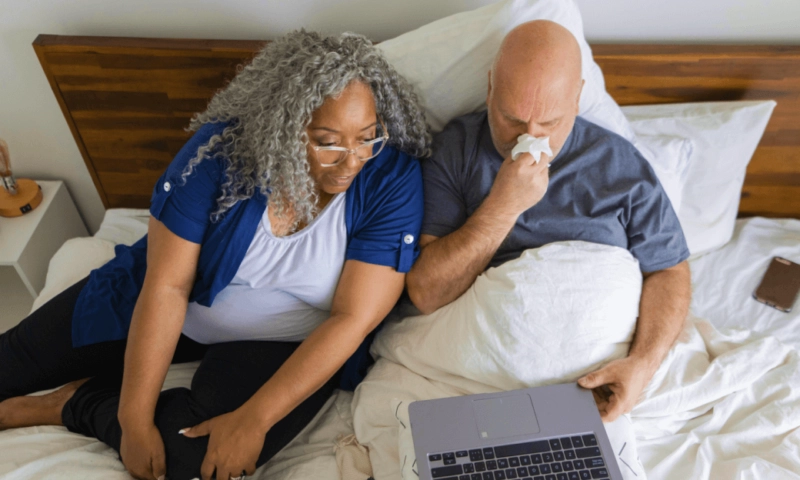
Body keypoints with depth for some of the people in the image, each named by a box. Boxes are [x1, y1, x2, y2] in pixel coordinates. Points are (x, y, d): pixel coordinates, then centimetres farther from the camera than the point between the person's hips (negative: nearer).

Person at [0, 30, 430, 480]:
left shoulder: (394, 179, -24)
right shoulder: (221, 149, -21)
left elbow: (352, 317, -24)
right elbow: (167, 285, -19)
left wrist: (253, 420, -28)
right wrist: (134, 418, -20)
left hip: (285, 344, -1)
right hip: (176, 308, 2)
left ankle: (70, 405, 2)